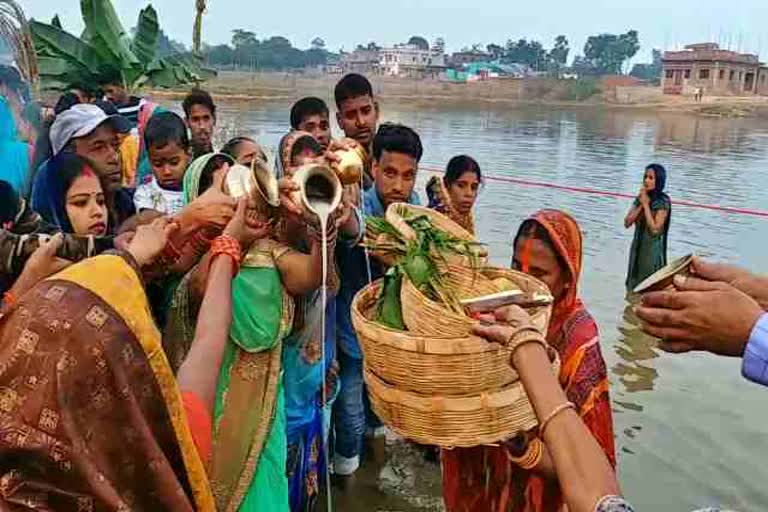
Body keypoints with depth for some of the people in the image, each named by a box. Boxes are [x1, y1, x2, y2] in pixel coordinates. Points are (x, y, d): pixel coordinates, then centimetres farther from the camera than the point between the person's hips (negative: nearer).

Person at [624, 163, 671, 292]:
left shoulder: (663, 202, -12)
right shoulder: (640, 198, 4)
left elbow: (655, 229, -20)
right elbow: (627, 223, -1)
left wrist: (646, 204, -16)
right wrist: (640, 204, -11)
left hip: (652, 250, -6)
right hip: (637, 248, 6)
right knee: (633, 286, 11)